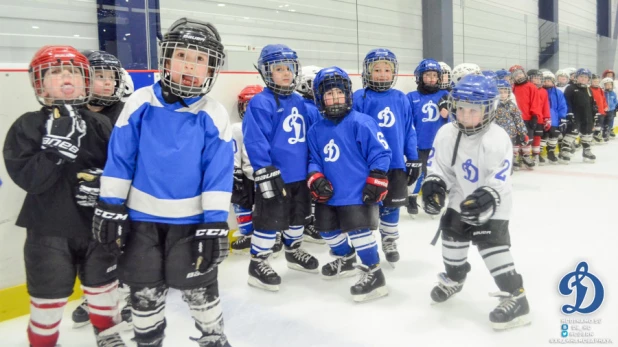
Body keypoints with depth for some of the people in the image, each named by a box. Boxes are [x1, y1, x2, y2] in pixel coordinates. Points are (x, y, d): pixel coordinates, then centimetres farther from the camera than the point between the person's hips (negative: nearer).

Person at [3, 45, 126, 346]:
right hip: (49, 227, -2)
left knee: (103, 283, 16)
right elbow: (28, 179, -17)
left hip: (96, 222, 2)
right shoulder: (27, 126, -6)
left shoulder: (100, 125, 0)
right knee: (49, 295, 6)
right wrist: (56, 147, -28)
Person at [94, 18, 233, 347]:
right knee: (144, 289, 14)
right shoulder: (140, 103, -7)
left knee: (199, 286, 9)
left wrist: (215, 223, -11)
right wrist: (110, 206, -3)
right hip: (141, 216, 2)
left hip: (191, 219, -1)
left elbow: (219, 173, -8)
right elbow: (119, 158, -2)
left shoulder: (214, 115, -9)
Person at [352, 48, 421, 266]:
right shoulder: (359, 98, -8)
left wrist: (413, 160, 7)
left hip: (396, 164, 3)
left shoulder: (401, 99, 3)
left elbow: (409, 131, 7)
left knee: (391, 206, 14)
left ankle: (390, 243, 34)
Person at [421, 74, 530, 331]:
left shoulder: (498, 139, -25)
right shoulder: (446, 134, -10)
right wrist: (433, 183, -15)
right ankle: (454, 277, 40)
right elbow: (438, 164, 0)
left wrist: (487, 197, -39)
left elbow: (501, 177, -26)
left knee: (492, 243, -14)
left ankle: (515, 297, -4)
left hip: (492, 202, -6)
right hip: (461, 197, 6)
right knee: (452, 234, 13)